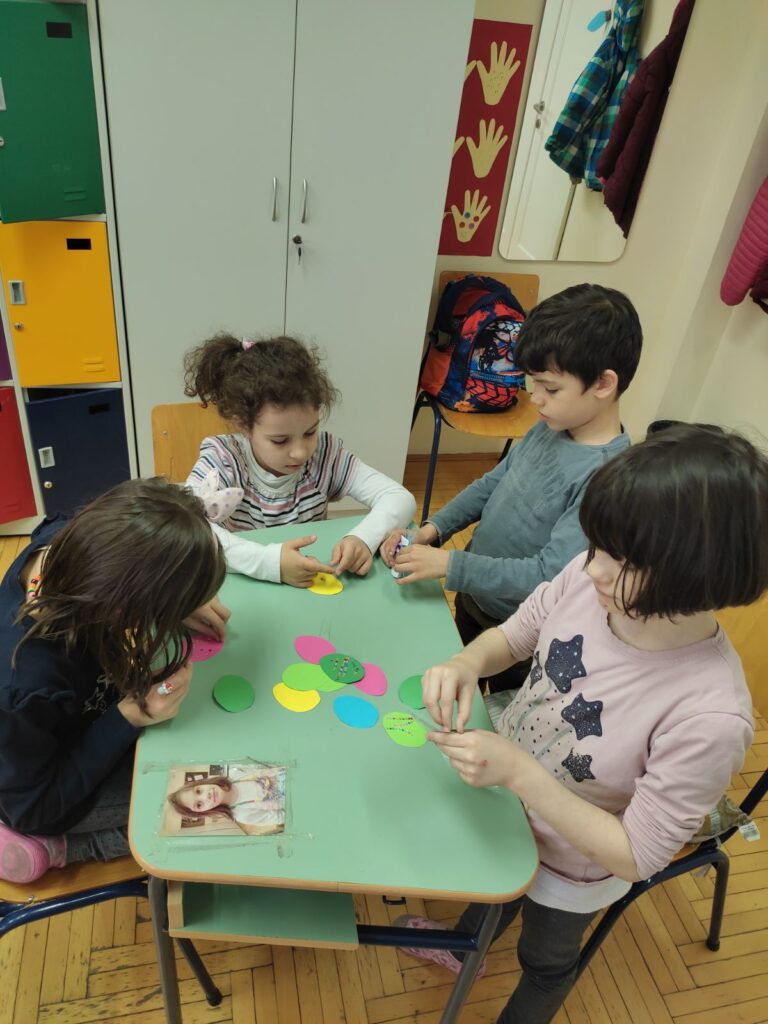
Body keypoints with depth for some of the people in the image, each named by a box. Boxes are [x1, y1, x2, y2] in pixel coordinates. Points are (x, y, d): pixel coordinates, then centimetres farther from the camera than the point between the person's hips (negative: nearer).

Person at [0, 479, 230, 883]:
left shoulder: (59, 541, -28)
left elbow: (135, 562, -2)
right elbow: (35, 806, -24)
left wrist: (178, 602, -18)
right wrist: (128, 719, -33)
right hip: (43, 795, -6)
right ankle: (47, 847, 2)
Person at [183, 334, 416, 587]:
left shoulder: (324, 452, -9)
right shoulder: (222, 457, -15)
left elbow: (400, 499, -10)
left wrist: (364, 538, -28)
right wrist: (268, 561, -37)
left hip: (312, 589, 2)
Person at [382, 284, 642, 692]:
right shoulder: (549, 429, -8)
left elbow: (549, 576, -32)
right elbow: (492, 484, 5)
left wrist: (450, 564, -30)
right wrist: (434, 528, -8)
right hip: (473, 596, 7)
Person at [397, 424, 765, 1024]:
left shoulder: (710, 717, -40)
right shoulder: (589, 578, -28)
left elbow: (636, 856, -28)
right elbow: (512, 636, -8)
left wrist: (520, 772, -37)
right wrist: (466, 662, -30)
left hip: (568, 870, -4)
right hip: (505, 798, 5)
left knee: (547, 958, 31)